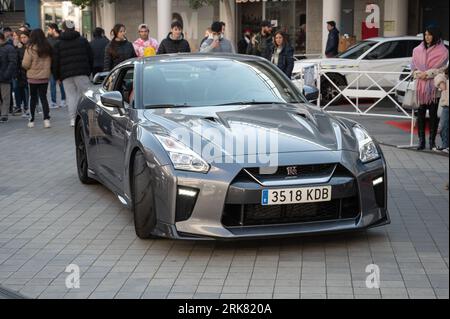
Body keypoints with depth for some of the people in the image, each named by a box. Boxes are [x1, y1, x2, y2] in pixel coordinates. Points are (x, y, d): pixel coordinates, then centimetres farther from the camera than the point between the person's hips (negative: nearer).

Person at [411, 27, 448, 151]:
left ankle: (432, 141, 7)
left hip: (433, 86, -3)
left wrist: (427, 74, -12)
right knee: (421, 114, 2)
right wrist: (419, 74, -8)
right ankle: (421, 141, 7)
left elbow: (441, 68, -5)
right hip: (420, 85, 3)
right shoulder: (418, 50, 13)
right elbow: (413, 66, 11)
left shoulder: (442, 51, 1)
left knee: (433, 114, 0)